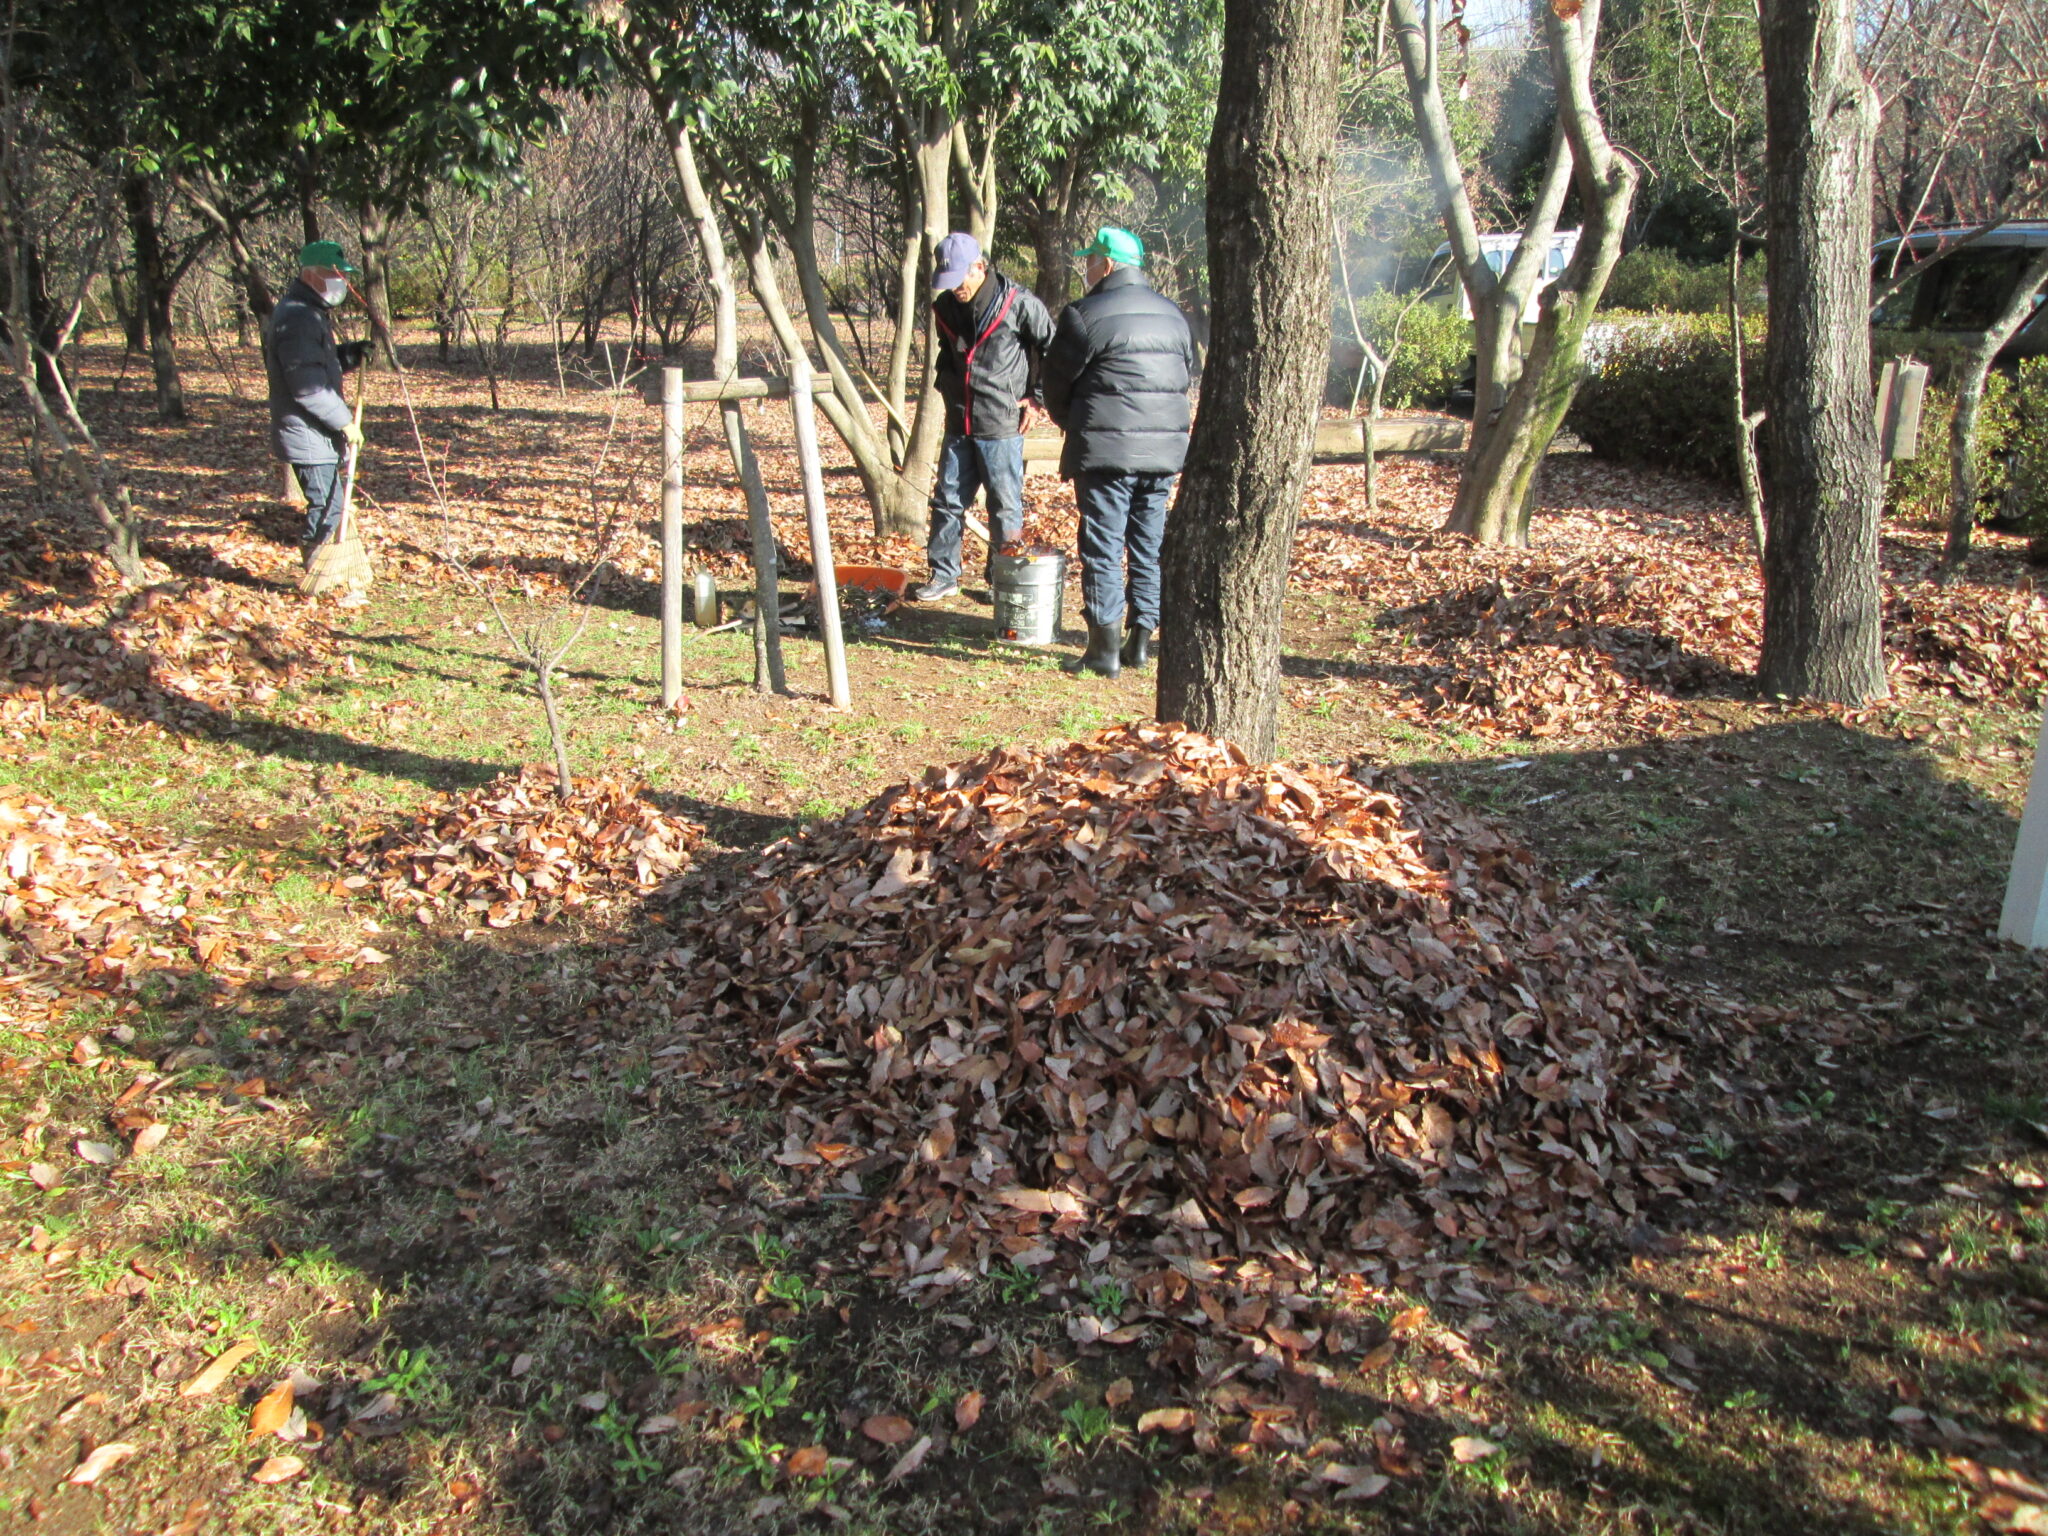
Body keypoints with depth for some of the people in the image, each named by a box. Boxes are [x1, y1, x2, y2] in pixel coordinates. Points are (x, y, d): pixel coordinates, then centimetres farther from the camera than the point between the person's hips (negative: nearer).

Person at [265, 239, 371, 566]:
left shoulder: (313, 314, 16)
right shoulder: (296, 318, -18)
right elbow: (307, 385, -23)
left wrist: (350, 354, 4)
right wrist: (344, 422, -18)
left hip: (319, 436, 11)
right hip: (309, 437, -11)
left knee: (326, 508, 16)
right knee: (327, 510, -7)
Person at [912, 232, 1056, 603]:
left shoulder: (1018, 302, -12)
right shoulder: (945, 306, 6)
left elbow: (1054, 349, -3)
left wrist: (1035, 396, -4)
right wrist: (945, 384, 12)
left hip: (1002, 425, -5)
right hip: (958, 423, 6)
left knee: (1005, 507, 3)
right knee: (947, 500, 9)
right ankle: (943, 575, 21)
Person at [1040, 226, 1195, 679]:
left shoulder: (1086, 315, -7)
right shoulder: (1173, 314, 12)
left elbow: (1056, 382, 0)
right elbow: (1186, 375, 18)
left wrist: (1072, 423, 18)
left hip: (1106, 451, -6)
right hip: (1165, 452, 6)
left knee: (1102, 549, -1)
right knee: (1149, 547, 12)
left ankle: (1105, 648, -1)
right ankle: (1141, 639, 15)